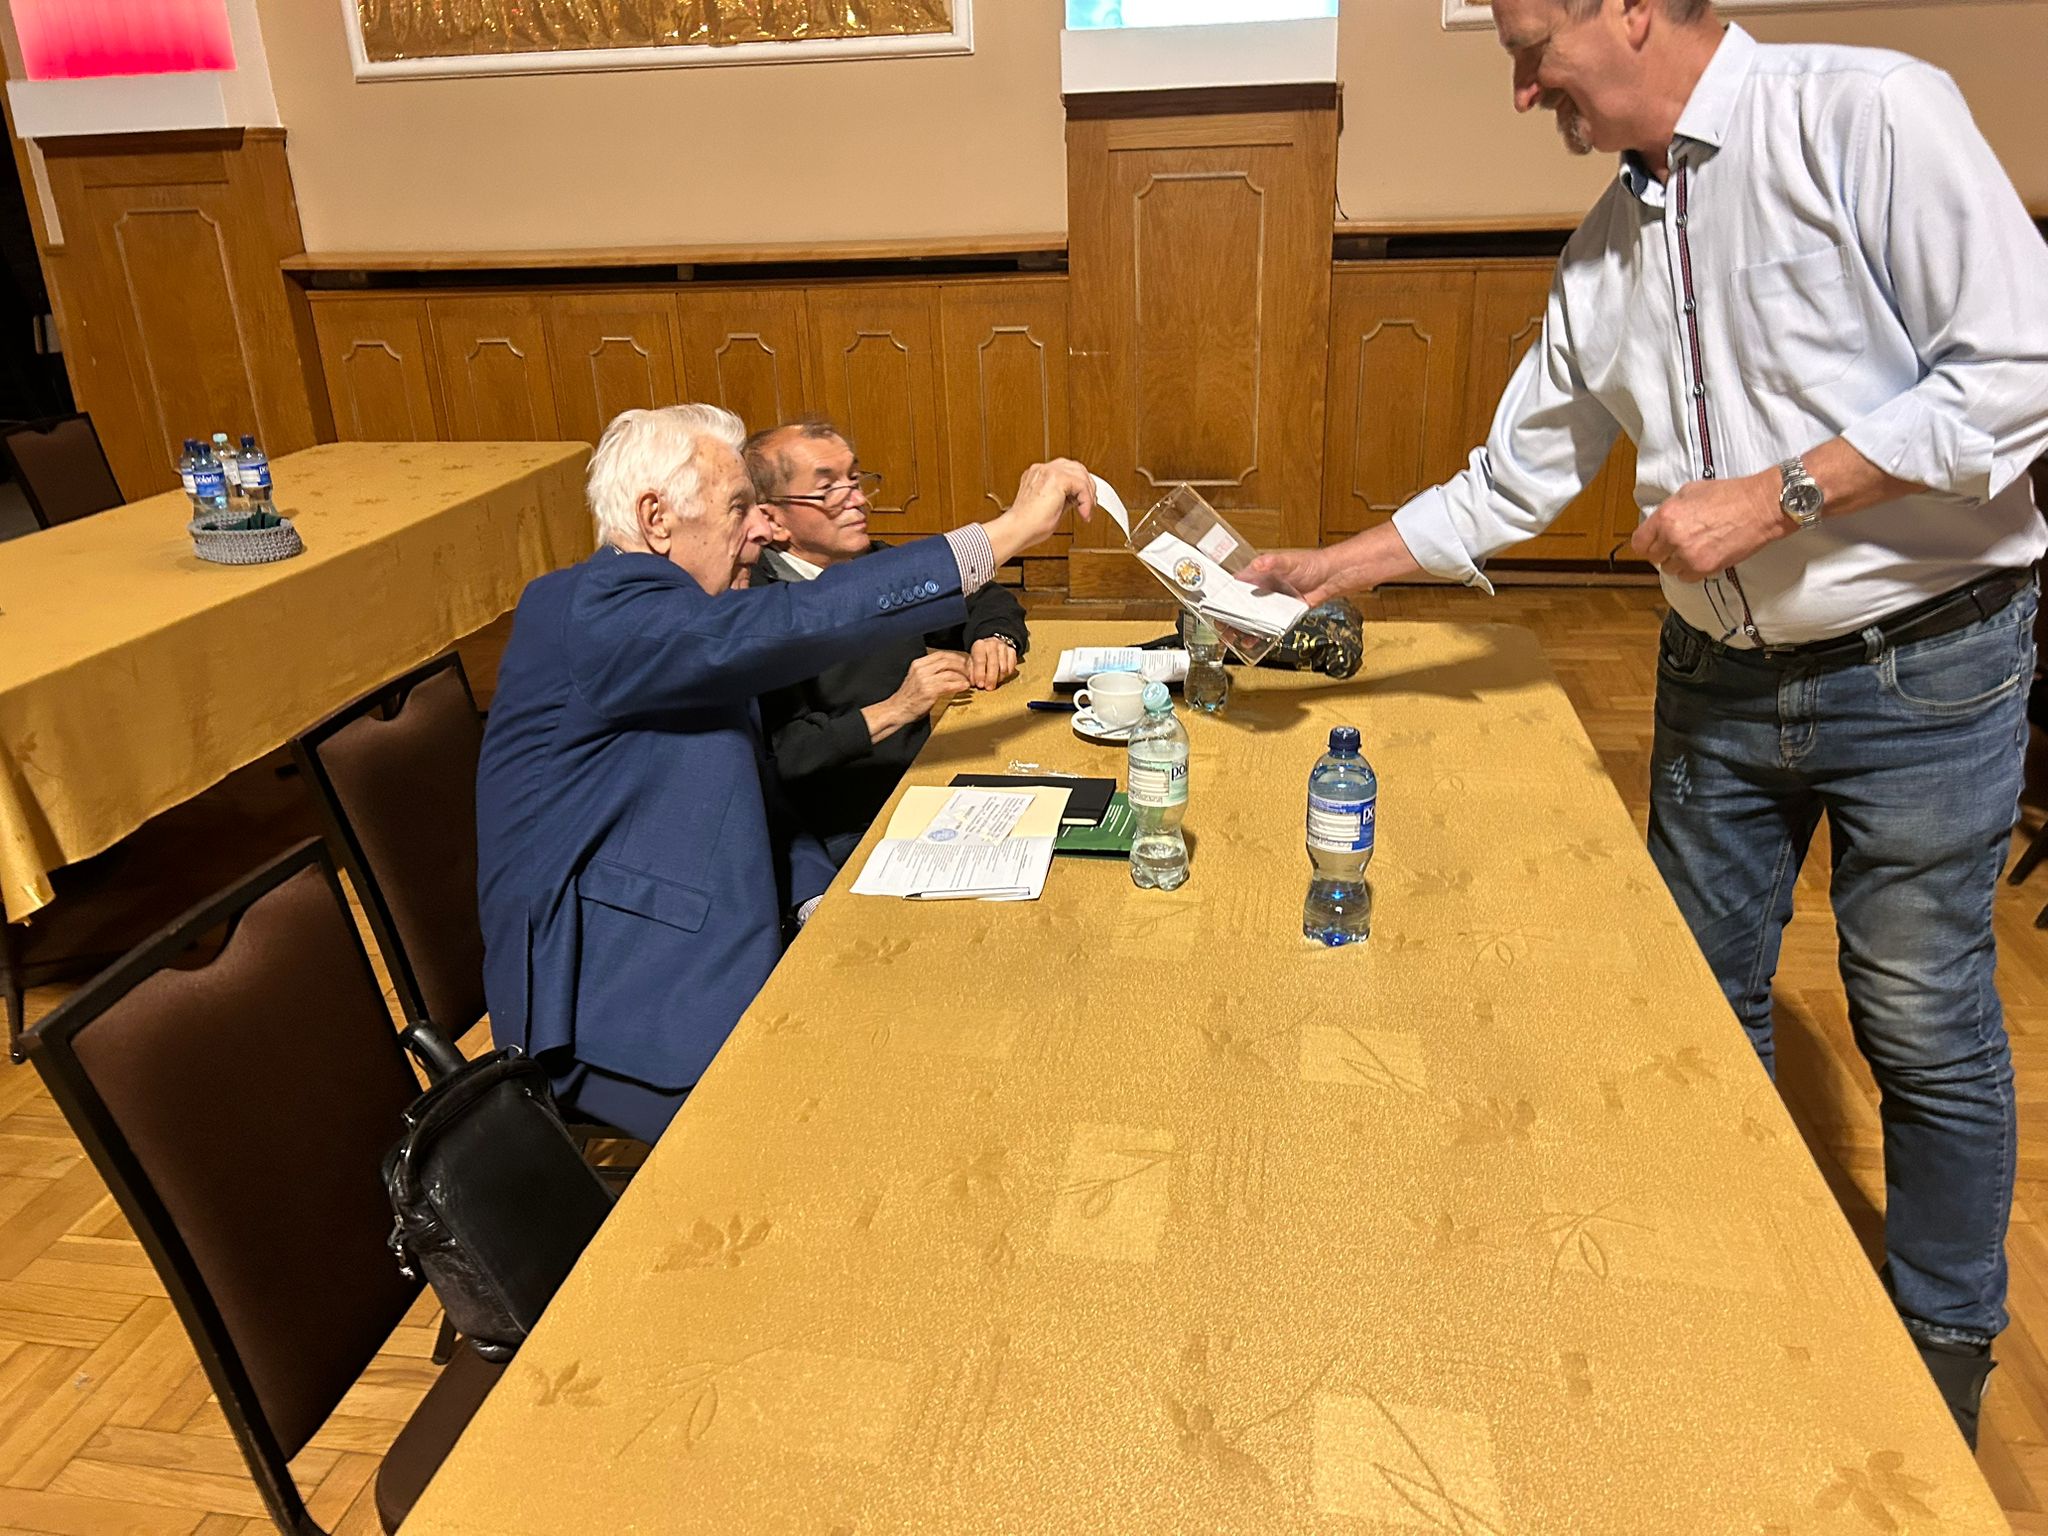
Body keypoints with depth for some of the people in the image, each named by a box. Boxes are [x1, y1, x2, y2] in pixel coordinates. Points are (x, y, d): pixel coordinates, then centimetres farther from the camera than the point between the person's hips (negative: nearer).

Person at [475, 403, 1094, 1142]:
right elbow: (794, 623, -32)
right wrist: (1012, 529, -30)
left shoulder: (688, 628, 11)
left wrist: (821, 901, -3)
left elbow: (751, 796, 15)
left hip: (711, 963, 9)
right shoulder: (587, 612, -20)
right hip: (614, 1022, -9)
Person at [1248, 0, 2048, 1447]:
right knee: (1705, 1003, 14)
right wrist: (1333, 567, 7)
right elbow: (1512, 482, 10)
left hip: (1920, 668, -6)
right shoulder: (1603, 252, 6)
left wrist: (1775, 494, -21)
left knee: (1925, 1028, 6)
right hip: (1720, 678, 6)